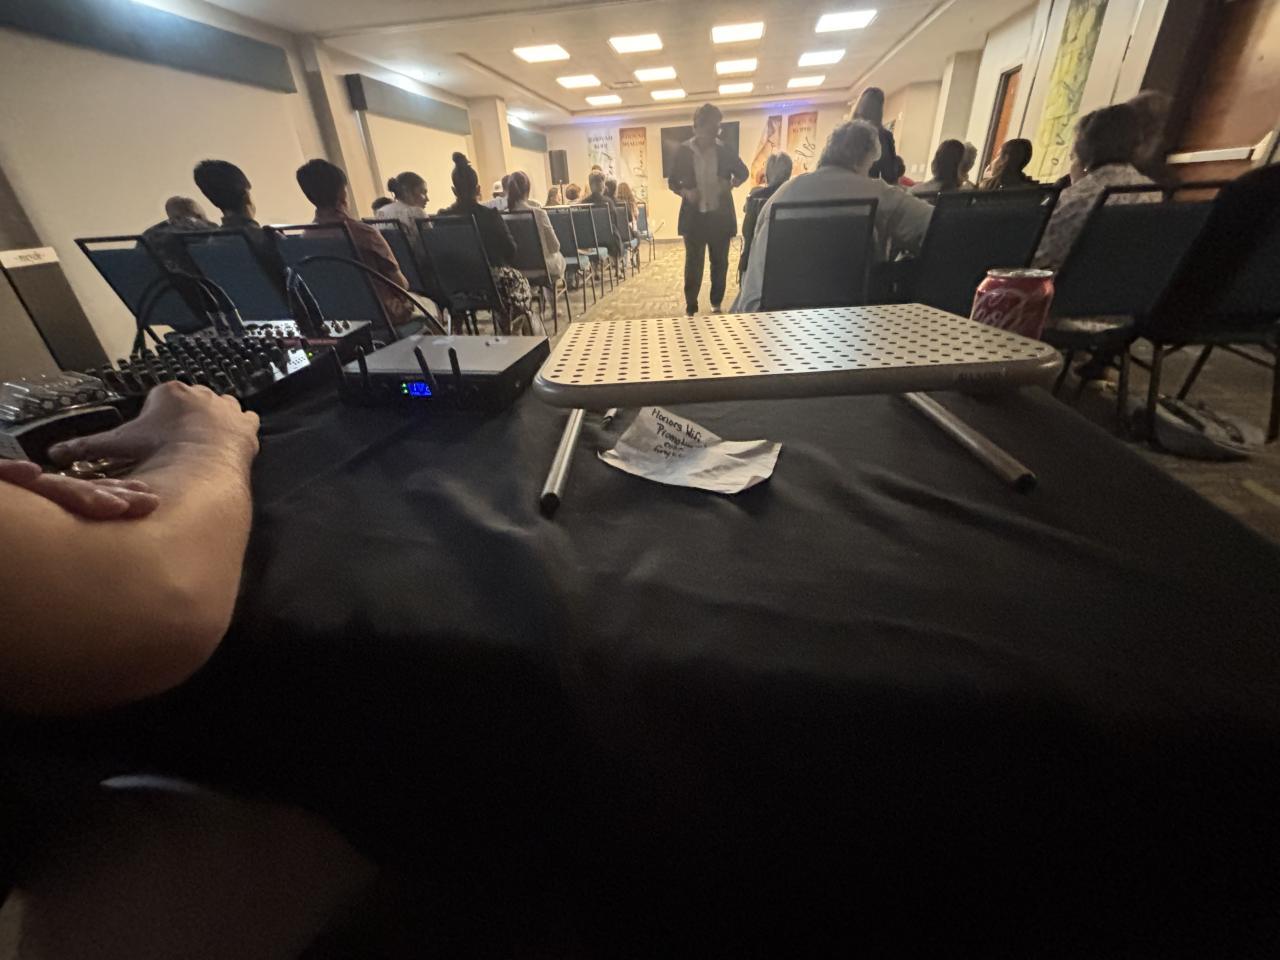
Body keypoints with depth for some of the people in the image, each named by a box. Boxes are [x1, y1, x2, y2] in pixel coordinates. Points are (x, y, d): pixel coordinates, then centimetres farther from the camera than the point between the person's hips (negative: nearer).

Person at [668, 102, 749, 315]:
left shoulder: (725, 149, -1)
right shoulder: (683, 151, -3)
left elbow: (743, 172, 10)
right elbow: (672, 181, 5)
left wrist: (732, 183, -11)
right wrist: (685, 192, -15)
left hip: (720, 215, 2)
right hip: (694, 216, -1)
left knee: (720, 263, 9)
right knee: (693, 264, -1)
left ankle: (716, 304, 24)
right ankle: (690, 308, 8)